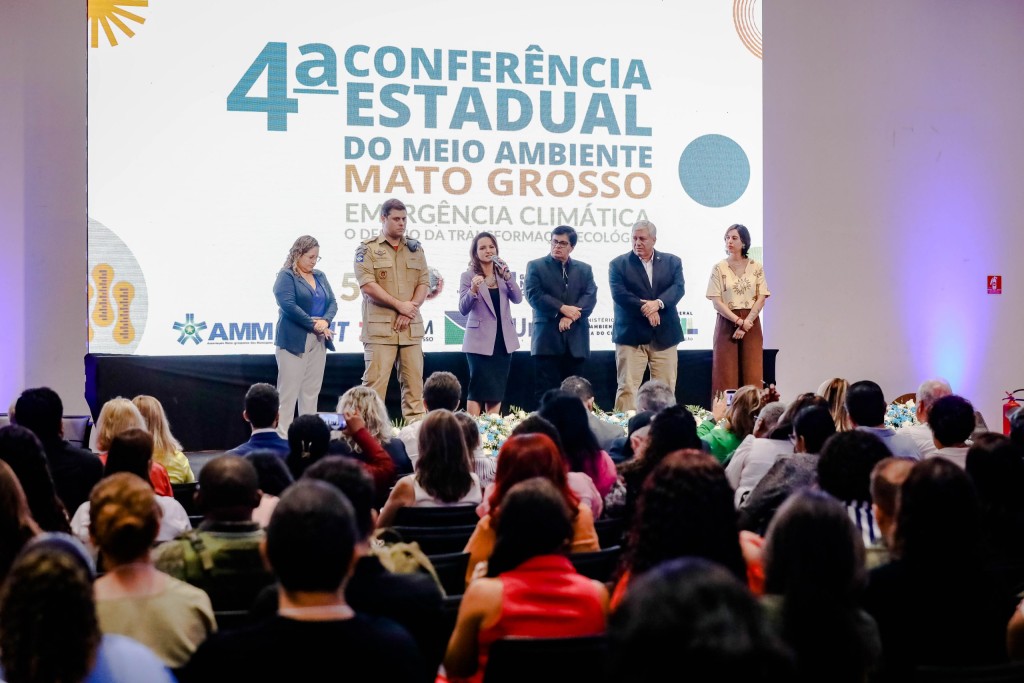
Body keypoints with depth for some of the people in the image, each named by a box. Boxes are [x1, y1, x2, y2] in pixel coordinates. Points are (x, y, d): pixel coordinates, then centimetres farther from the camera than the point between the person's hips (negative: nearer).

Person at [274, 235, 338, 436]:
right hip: (293, 341, -7)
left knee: (312, 391, 7)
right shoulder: (286, 276, -4)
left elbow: (332, 302, 10)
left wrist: (325, 321, -11)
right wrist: (314, 324, -16)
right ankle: (283, 437, -5)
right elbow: (288, 305, -15)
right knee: (289, 391, -6)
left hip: (318, 341, 7)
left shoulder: (320, 276, 17)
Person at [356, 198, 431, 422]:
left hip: (411, 326, 4)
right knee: (375, 380, -7)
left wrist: (409, 312, -7)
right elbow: (367, 285, -9)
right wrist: (400, 305, -11)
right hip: (380, 326, -4)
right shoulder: (368, 248, 1)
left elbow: (424, 284, 9)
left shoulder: (415, 248, 15)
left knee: (414, 380, 4)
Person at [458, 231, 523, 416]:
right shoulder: (468, 276, -3)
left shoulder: (503, 273, 9)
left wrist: (507, 276, -18)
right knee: (479, 388, -6)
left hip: (503, 339, 4)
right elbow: (463, 310, -11)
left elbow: (517, 299, -4)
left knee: (497, 388, 6)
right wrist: (473, 290, -28)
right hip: (480, 340, -4)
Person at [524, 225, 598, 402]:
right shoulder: (535, 266, 8)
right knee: (546, 392, -5)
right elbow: (533, 295, -5)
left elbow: (590, 297, 2)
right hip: (547, 339, -2)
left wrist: (570, 316, -13)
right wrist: (562, 308, -12)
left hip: (576, 340, 3)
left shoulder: (584, 269, 16)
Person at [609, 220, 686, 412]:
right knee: (627, 387, -6)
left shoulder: (672, 262, 10)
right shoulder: (618, 264, 4)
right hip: (631, 335, -2)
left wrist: (658, 303, -21)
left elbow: (678, 288, -4)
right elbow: (619, 294, -8)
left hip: (664, 336, 2)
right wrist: (646, 309, -15)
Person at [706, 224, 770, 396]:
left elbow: (761, 298, 0)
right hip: (727, 323, -1)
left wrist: (746, 323, -12)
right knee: (726, 374, -3)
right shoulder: (719, 268, 1)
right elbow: (716, 301, -4)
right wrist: (738, 321, -14)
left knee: (751, 375, -1)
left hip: (751, 324, 1)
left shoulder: (756, 267, 5)